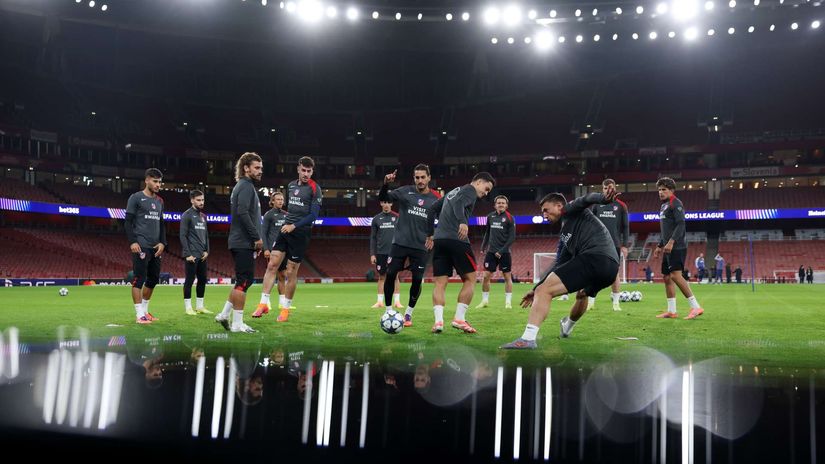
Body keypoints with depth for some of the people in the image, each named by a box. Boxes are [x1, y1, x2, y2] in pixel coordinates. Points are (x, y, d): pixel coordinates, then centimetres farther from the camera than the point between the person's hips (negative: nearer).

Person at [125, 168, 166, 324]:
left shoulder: (159, 201, 17)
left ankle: (145, 310, 21)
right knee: (139, 279, -7)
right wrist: (132, 242, -15)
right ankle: (139, 315, -4)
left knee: (153, 279, 10)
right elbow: (128, 222, -6)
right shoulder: (136, 198, -2)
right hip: (141, 246, -7)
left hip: (155, 247, 7)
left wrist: (162, 243, 7)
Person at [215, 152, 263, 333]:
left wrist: (255, 239, 17)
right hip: (244, 243, -10)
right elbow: (243, 213, -22)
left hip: (241, 243, 10)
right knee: (244, 281, -5)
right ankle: (237, 323, -1)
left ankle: (224, 314, 16)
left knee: (244, 281, 14)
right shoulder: (246, 186, -10)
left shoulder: (243, 186, 21)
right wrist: (257, 237, -18)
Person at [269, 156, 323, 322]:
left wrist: (294, 226, -17)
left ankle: (286, 309, 13)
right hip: (286, 229, 5)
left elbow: (313, 215, -12)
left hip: (301, 233, -5)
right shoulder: (291, 185, 13)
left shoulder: (315, 189, -6)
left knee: (291, 272, 0)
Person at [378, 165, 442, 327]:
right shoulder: (406, 191, 1)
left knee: (417, 279, -1)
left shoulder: (436, 199, 3)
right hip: (400, 242, 0)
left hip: (420, 246, 1)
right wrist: (385, 184, -23)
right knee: (390, 275, -4)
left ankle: (408, 314, 18)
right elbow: (382, 198, -4)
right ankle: (388, 311, 12)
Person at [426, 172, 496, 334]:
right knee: (470, 278, 4)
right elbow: (459, 203, -18)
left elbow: (431, 209, 27)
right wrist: (463, 222, -33)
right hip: (457, 240, -7)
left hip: (439, 240, 8)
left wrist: (430, 233, 27)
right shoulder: (470, 190, 3)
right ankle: (459, 319, -2)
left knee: (440, 283, 4)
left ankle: (438, 320, -10)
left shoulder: (452, 192, 28)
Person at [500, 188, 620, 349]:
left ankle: (528, 338, -27)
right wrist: (535, 289, 36)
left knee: (544, 291, -14)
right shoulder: (564, 234, 34)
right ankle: (567, 328, 62)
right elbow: (559, 265, 36)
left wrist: (604, 198, -33)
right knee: (582, 293, 41)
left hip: (594, 257, -10)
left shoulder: (571, 210, 12)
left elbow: (586, 199, -10)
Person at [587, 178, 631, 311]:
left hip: (615, 244, -1)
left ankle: (616, 303, 10)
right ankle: (591, 302, 5)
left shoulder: (621, 206, 4)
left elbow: (625, 227, 5)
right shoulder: (596, 205, 7)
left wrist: (625, 245, -1)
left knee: (614, 273, 2)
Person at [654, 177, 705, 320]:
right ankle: (671, 311, 15)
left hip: (677, 247, -10)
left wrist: (671, 242, -27)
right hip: (669, 249, 10)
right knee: (667, 277, 10)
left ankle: (696, 307, -16)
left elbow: (681, 224, -19)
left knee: (675, 275, -19)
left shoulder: (675, 203, -8)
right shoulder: (664, 206, 21)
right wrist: (660, 246, 25)